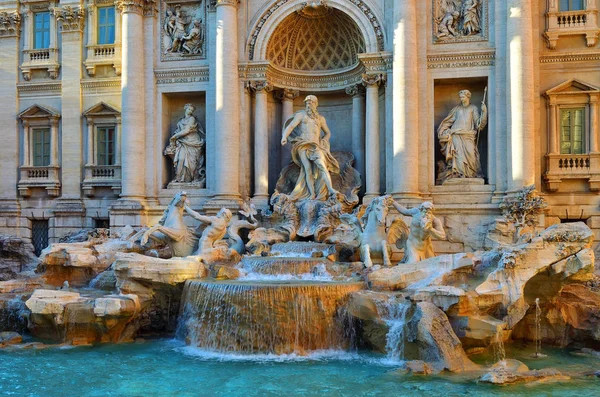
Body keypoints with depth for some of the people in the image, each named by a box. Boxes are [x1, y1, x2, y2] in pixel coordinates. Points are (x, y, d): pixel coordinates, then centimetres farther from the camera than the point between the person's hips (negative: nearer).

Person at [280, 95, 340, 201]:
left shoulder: (321, 118, 21)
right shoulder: (301, 115, 13)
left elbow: (328, 133, 31)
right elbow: (291, 126, -1)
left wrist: (323, 142, 12)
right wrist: (284, 137, -19)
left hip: (315, 146, 1)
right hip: (303, 145, -1)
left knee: (322, 165, -21)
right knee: (308, 169, -15)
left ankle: (330, 189, -32)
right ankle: (312, 194, -19)